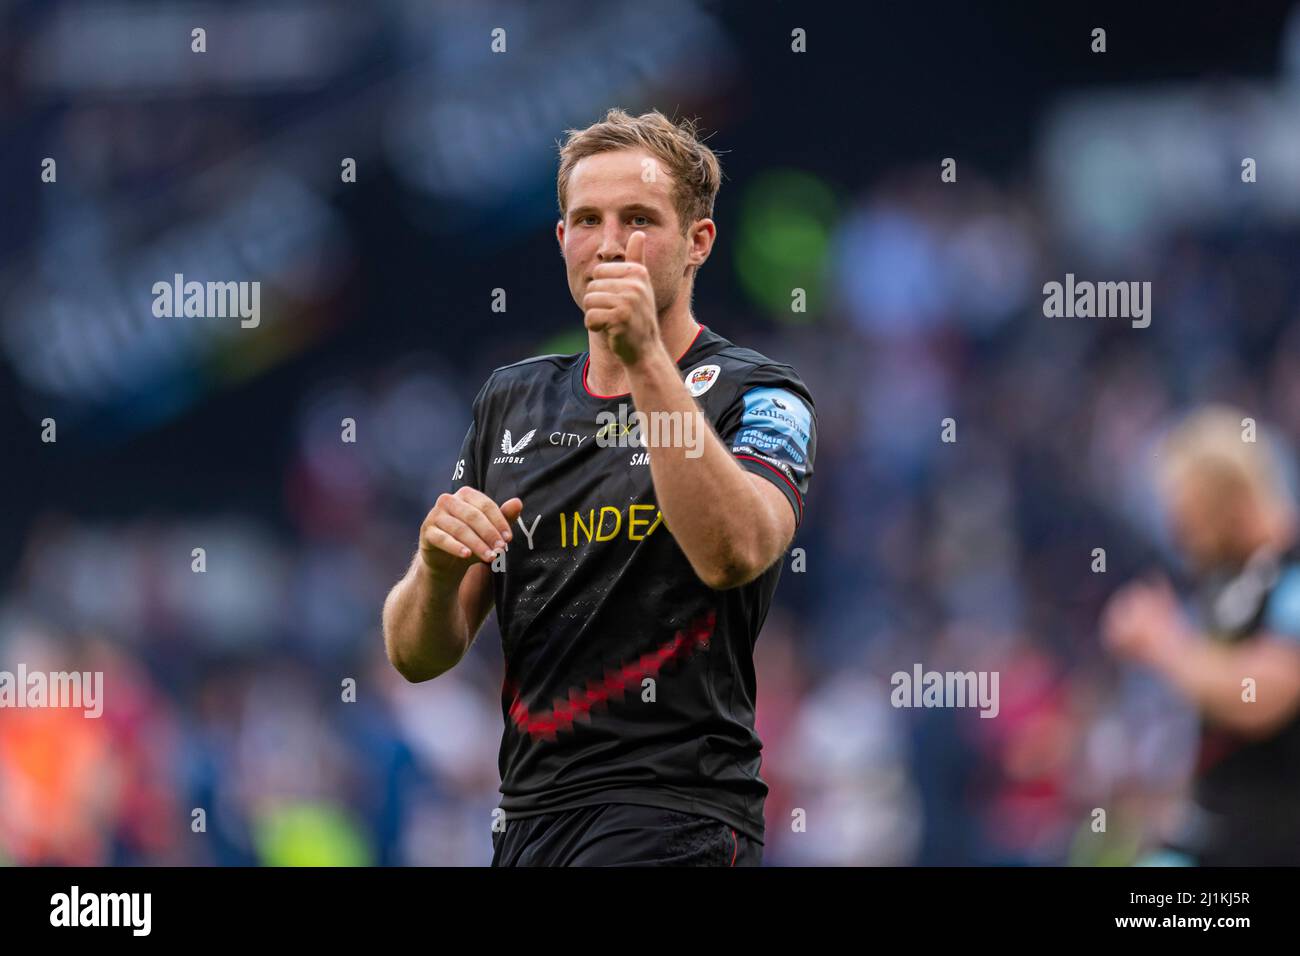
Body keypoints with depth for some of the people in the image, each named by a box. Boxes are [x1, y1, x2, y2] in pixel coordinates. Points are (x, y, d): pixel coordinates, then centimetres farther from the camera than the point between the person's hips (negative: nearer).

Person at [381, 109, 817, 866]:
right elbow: (417, 655, 13)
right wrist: (438, 569, -9)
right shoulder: (513, 402, 15)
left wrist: (646, 358, -26)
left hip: (674, 819, -5)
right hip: (527, 818, 5)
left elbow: (732, 552, -24)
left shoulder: (756, 398, -1)